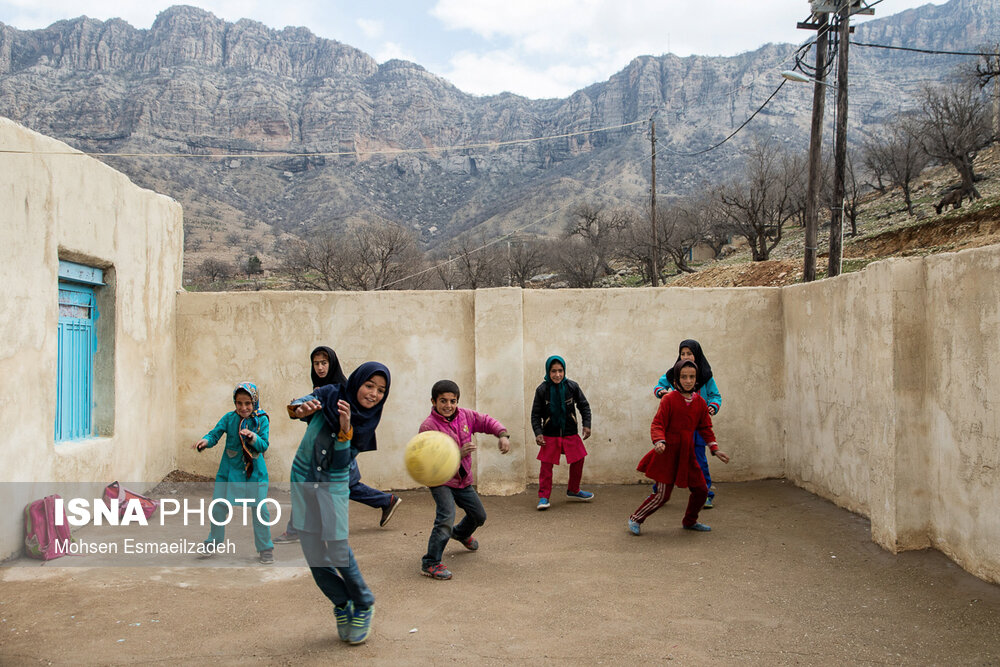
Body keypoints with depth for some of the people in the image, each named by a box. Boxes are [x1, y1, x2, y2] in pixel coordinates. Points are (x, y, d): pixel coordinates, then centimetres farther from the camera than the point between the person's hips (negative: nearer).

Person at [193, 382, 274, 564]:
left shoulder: (261, 420, -6)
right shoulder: (229, 418, -4)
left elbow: (264, 446, -9)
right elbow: (215, 434, -10)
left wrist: (253, 438, -29)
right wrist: (205, 441, -32)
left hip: (254, 472, -1)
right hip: (229, 469, 2)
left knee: (260, 508, -4)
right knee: (218, 506, 6)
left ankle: (265, 548, 11)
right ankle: (213, 542, 28)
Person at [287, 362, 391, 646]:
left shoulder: (366, 422, -5)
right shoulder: (328, 396, -7)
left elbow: (341, 463, -12)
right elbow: (300, 404, -24)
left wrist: (345, 430, -29)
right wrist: (301, 408, -48)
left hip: (334, 486, -1)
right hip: (302, 481, 1)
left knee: (338, 551, -5)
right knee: (313, 553, 4)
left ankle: (363, 606, 19)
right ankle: (342, 605, 26)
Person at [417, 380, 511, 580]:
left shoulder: (465, 416, -6)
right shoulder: (428, 427, -23)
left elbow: (486, 421, 5)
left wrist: (502, 435, -14)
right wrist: (459, 454, -38)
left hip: (463, 480, 7)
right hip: (440, 481, -7)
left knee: (479, 516, 21)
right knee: (446, 518, -26)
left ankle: (461, 534, 55)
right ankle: (430, 563, -16)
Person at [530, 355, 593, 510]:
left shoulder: (572, 386, -6)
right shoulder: (542, 390, -10)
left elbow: (584, 406, 5)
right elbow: (536, 414, -4)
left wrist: (586, 425, -5)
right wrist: (538, 433, -14)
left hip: (570, 433, 2)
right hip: (550, 435, -2)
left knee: (578, 461, 10)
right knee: (546, 465, -4)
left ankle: (573, 490, 31)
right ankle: (543, 496, 7)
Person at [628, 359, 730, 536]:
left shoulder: (700, 402, 7)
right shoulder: (669, 399, -9)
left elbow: (706, 428, 15)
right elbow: (657, 424, -11)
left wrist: (715, 449, 8)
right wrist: (659, 441, -28)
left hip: (687, 454, 6)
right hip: (668, 453, -6)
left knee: (701, 491, 10)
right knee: (662, 495, -5)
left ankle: (689, 521, 35)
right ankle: (635, 519, 14)